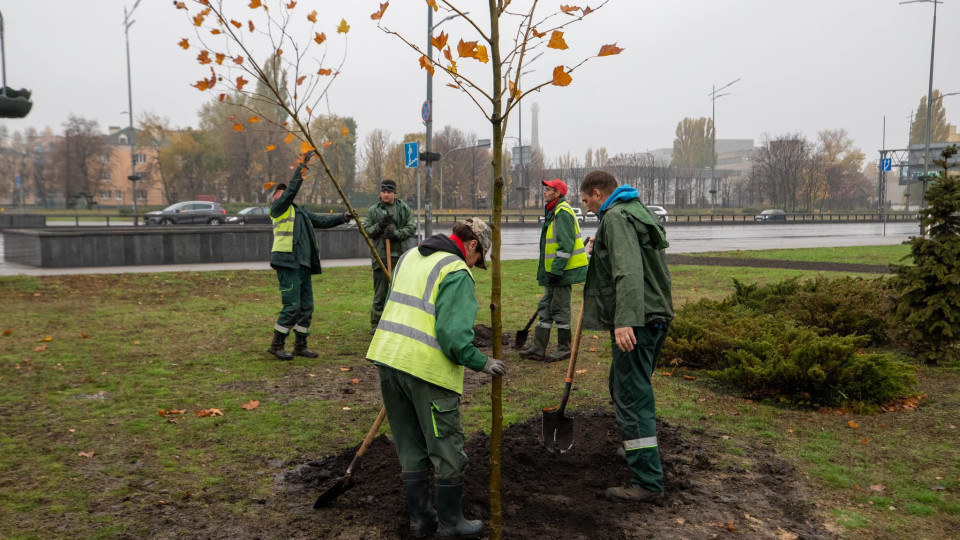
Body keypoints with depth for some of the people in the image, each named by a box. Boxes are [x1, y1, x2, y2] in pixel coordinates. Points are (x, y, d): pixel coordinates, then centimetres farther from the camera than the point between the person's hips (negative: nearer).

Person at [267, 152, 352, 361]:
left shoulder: (301, 212, 24)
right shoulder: (278, 208, 1)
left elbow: (321, 221, 20)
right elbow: (293, 189, -11)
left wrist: (341, 218, 5)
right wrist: (302, 165, -11)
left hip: (303, 265, 8)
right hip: (288, 264, -8)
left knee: (306, 307, 10)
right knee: (292, 306, -9)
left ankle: (300, 345, 19)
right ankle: (276, 345, 3)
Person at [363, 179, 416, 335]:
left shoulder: (404, 209, 7)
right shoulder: (373, 211, 8)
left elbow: (412, 227, 0)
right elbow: (366, 231, 5)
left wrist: (396, 234, -14)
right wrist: (379, 226, -12)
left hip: (403, 256, 0)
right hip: (381, 256, 0)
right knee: (380, 292, 4)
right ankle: (376, 324, 13)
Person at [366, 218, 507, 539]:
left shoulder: (409, 257, 16)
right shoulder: (457, 272, -11)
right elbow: (454, 334, -19)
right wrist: (481, 364, -6)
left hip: (387, 358, 8)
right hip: (427, 368, -8)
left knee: (411, 449, 19)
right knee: (448, 452, 9)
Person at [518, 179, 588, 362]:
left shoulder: (563, 212, -15)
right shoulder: (553, 212, 17)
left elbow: (566, 245, -22)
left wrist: (556, 271, -23)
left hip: (562, 271, -10)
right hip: (554, 271, 10)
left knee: (560, 309, -1)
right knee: (545, 308, 12)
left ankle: (564, 349, 11)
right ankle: (538, 348, 17)